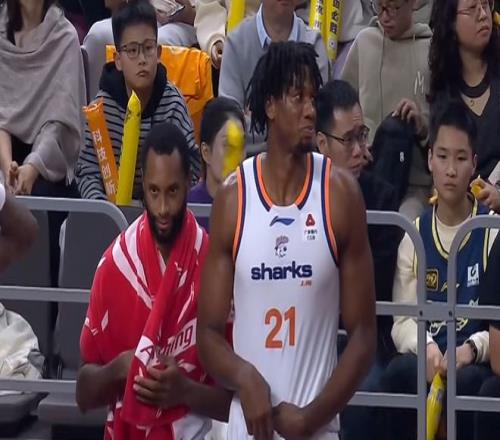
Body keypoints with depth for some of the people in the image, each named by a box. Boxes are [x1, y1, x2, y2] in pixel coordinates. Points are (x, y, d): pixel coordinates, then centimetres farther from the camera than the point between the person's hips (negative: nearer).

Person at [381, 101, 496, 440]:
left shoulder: (492, 231, 2)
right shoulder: (414, 235, 12)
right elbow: (402, 319, 5)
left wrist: (473, 349, -21)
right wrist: (425, 347, -16)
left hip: (475, 365, -2)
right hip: (426, 361, 2)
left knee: (464, 382, -36)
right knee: (399, 373, -31)